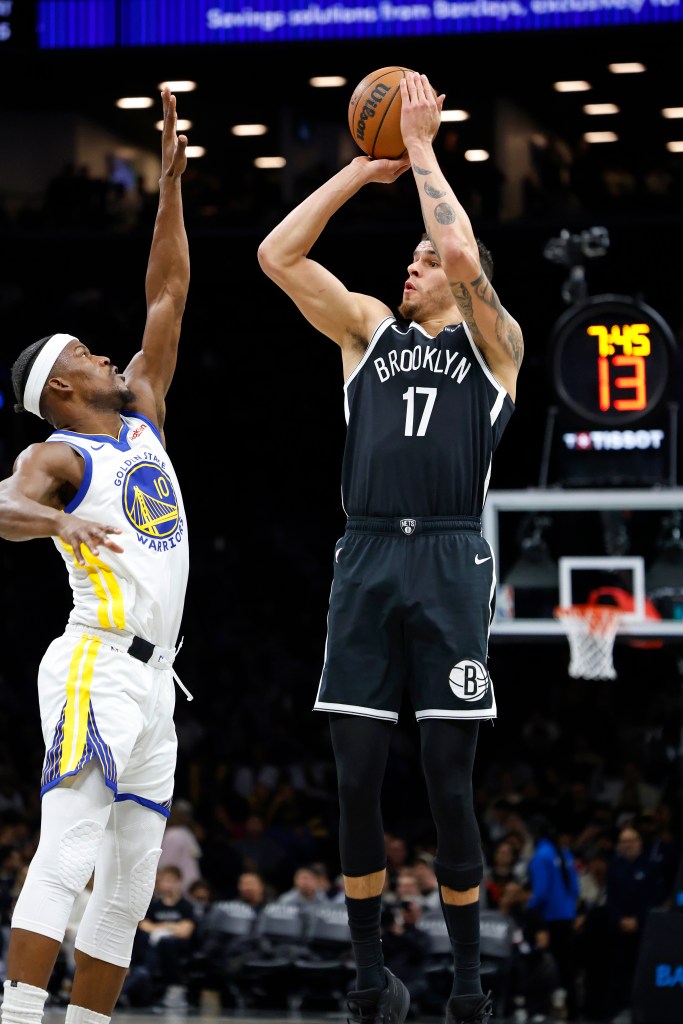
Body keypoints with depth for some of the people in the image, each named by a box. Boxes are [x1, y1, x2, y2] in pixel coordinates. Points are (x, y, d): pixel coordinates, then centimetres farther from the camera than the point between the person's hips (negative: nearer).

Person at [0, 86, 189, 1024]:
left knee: (129, 886, 5)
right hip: (98, 669, -8)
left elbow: (168, 297, 22)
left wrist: (172, 184, 17)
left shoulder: (142, 415, 19)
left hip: (153, 682, 8)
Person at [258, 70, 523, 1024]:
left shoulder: (492, 342, 10)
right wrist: (362, 170, 8)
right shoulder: (370, 329, 19)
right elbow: (276, 254, 9)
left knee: (449, 782, -4)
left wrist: (422, 148, -1)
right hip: (365, 555, 3)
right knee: (357, 778, 0)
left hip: (450, 561, -3)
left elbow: (464, 255, -10)